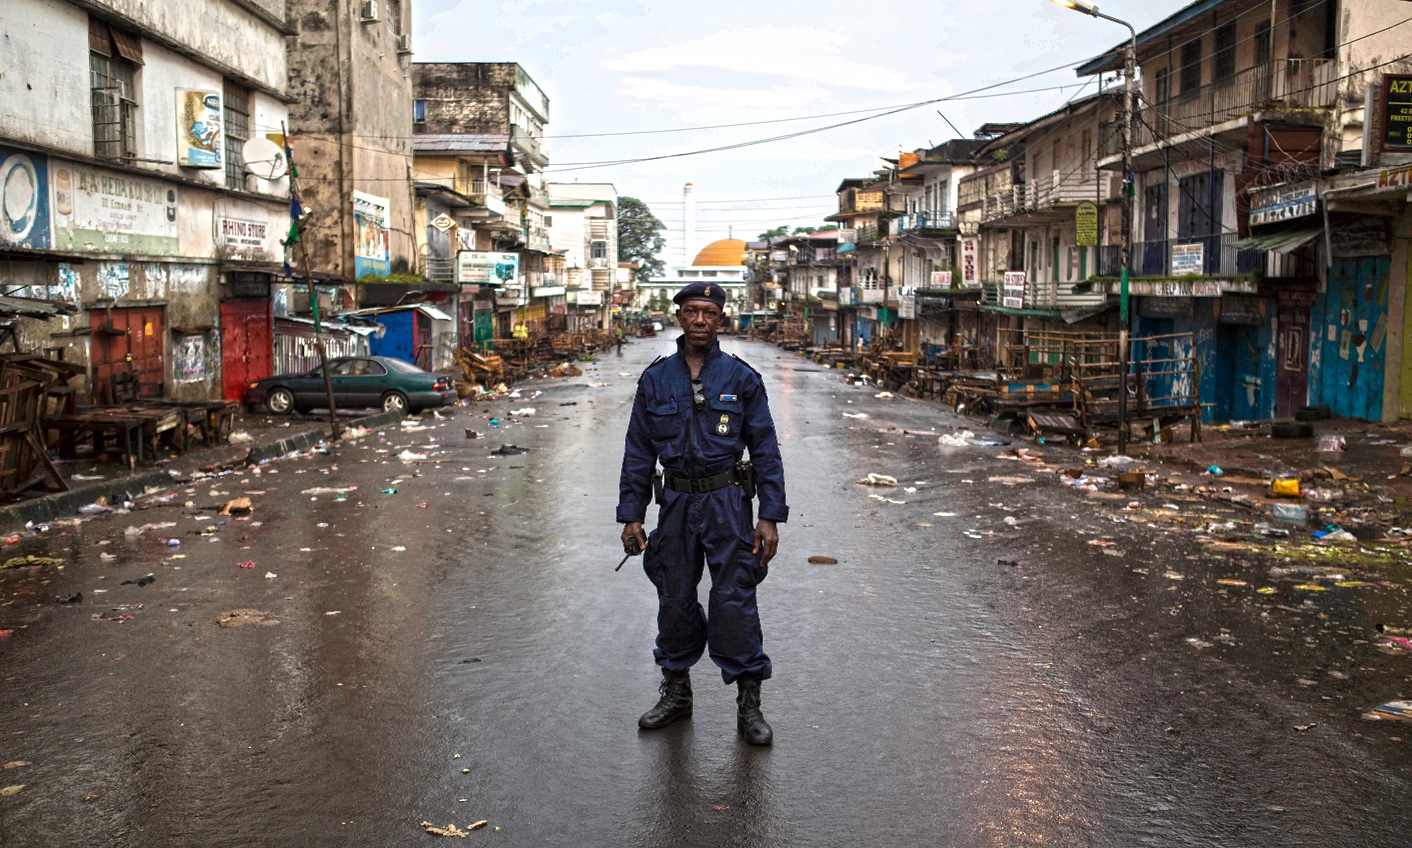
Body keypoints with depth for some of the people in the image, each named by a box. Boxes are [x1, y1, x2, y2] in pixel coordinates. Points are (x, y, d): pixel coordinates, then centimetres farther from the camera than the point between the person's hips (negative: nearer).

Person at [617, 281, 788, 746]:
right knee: (674, 599, 11)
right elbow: (638, 451, 8)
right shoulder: (655, 379, 5)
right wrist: (631, 514, 3)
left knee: (734, 602, -3)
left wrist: (770, 516, -7)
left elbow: (765, 449, 0)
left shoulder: (741, 377, -1)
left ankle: (749, 703, 11)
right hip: (676, 502, 3)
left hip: (727, 502, -2)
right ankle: (677, 692, 28)